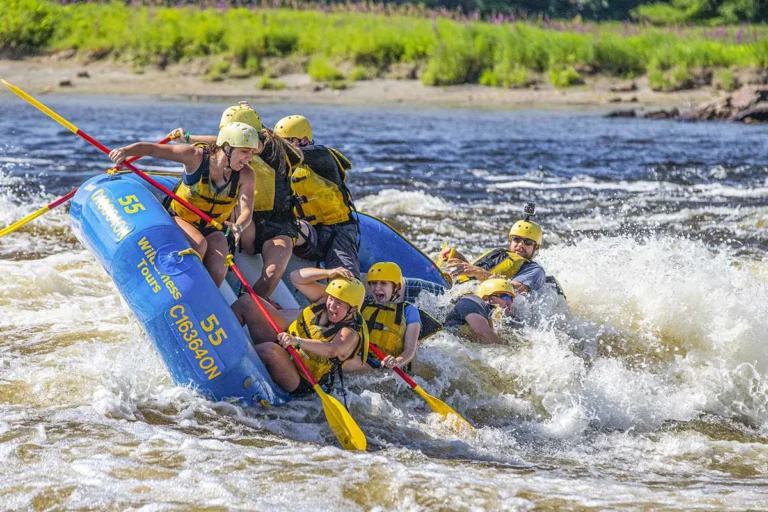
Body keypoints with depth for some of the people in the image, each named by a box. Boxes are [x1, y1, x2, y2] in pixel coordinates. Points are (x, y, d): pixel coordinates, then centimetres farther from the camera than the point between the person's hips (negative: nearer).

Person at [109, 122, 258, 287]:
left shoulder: (245, 175, -14)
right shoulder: (197, 157, -21)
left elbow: (246, 211, -24)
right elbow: (151, 149, -21)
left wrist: (239, 226, -48)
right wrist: (125, 151, -39)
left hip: (212, 230, 3)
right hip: (179, 219, -3)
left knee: (218, 271, -21)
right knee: (199, 244, -33)